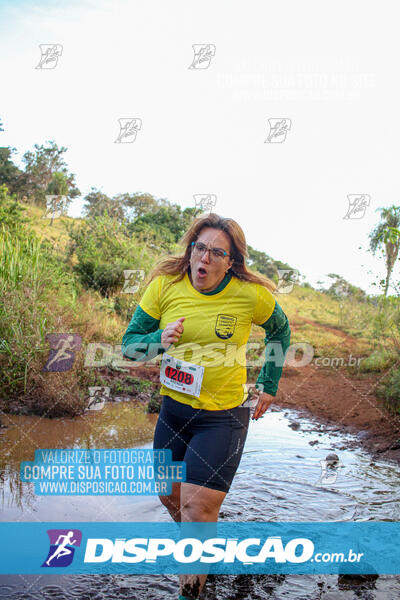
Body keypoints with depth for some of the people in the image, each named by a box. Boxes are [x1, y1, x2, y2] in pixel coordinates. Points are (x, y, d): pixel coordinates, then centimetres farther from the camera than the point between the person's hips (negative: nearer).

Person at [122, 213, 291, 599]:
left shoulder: (252, 294, -13)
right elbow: (129, 344, -2)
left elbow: (280, 330, 9)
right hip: (174, 408, 4)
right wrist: (159, 340, -24)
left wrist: (268, 386, 9)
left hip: (223, 416, -4)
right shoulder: (165, 285, -9)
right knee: (169, 494, 18)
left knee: (197, 507, -7)